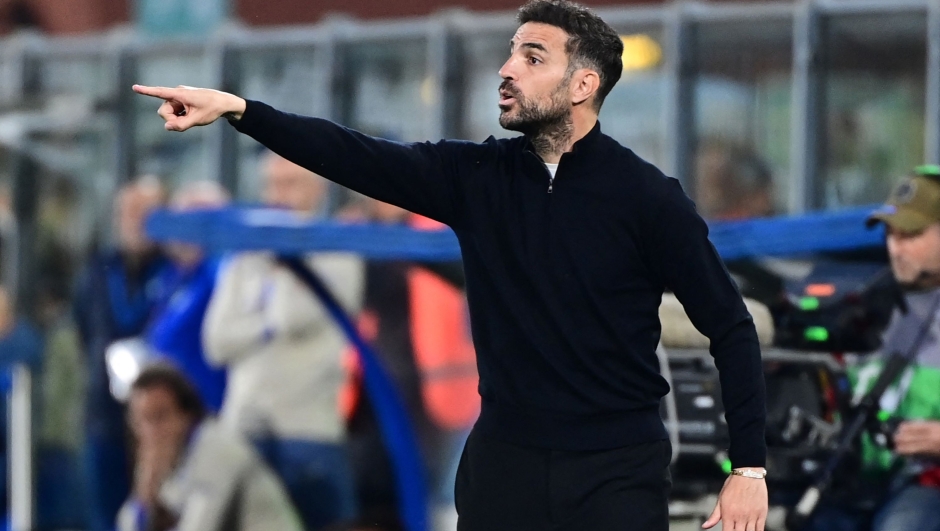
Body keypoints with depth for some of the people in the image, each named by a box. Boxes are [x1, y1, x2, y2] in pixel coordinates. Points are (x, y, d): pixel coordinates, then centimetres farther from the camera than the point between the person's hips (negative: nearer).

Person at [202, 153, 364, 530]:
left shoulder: (338, 258, 3)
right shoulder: (243, 264, 15)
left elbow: (299, 316, -13)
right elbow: (218, 340, 6)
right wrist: (271, 326, -5)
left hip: (313, 427, -4)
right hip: (246, 426, 4)